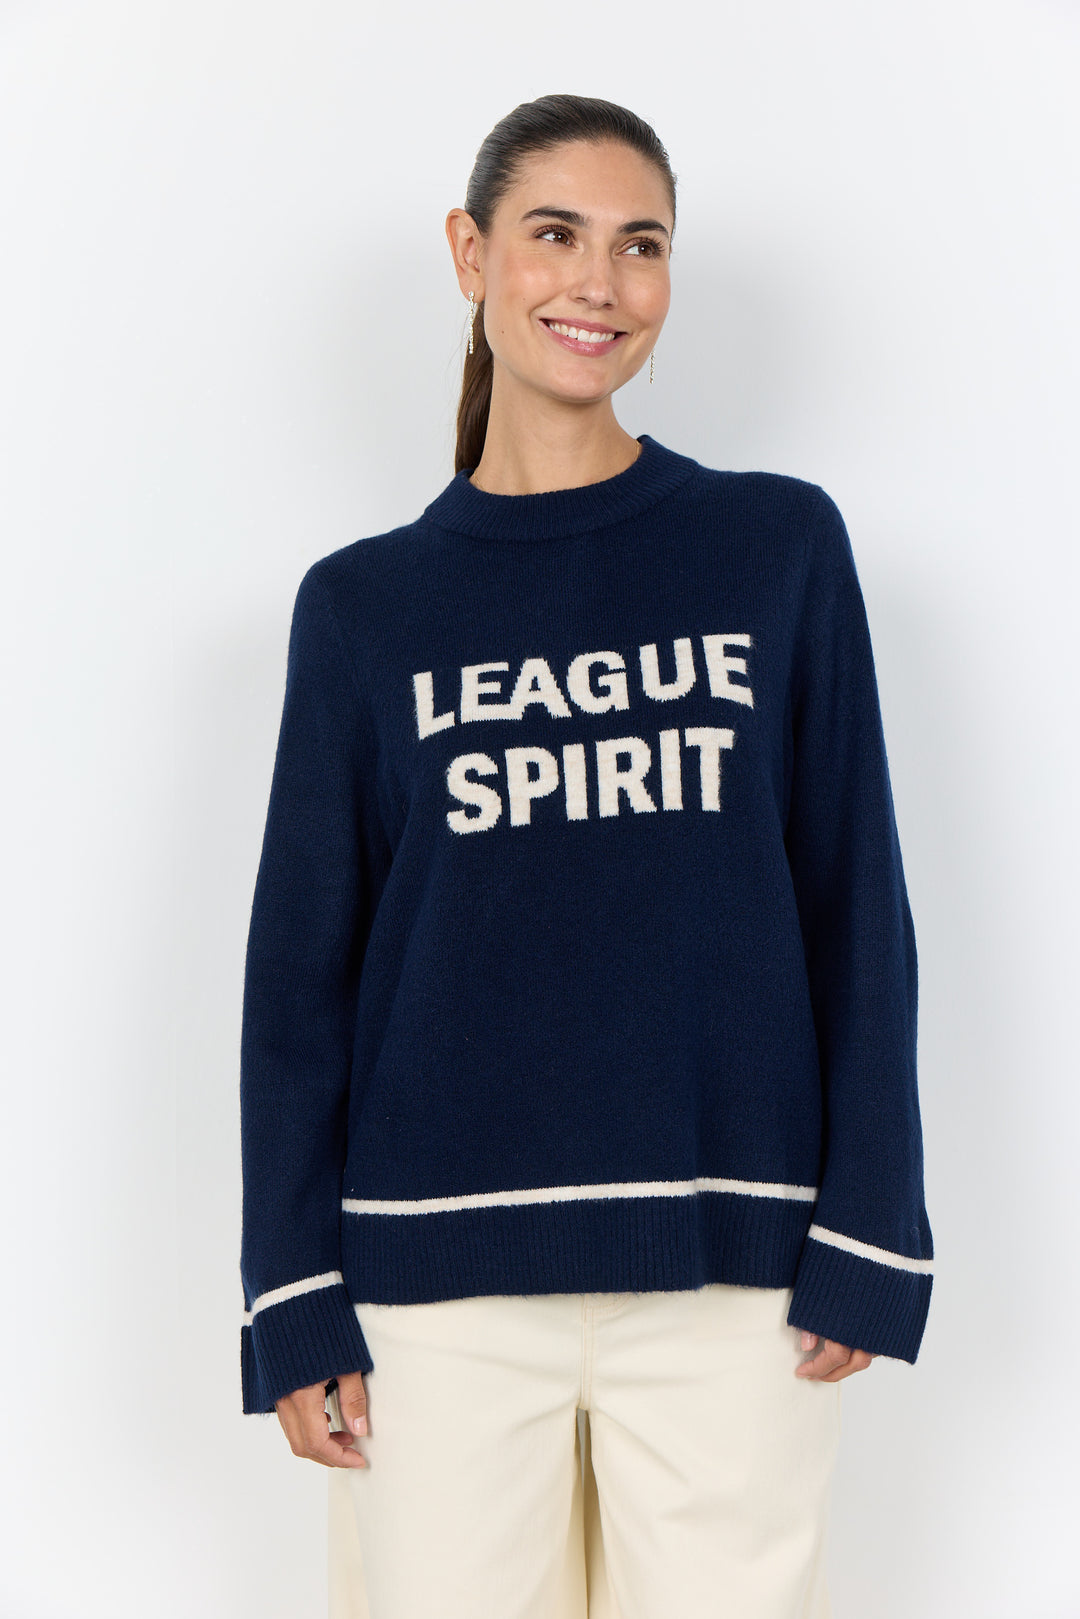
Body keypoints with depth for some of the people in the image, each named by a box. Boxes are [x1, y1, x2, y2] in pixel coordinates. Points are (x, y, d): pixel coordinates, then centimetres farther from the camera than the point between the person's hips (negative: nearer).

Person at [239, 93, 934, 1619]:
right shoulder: (364, 605, 5)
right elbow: (302, 964, 5)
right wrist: (294, 1301, 1)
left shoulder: (781, 546, 4)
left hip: (728, 1263, 0)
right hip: (440, 1275, 1)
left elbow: (857, 907, 4)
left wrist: (866, 1239, -1)